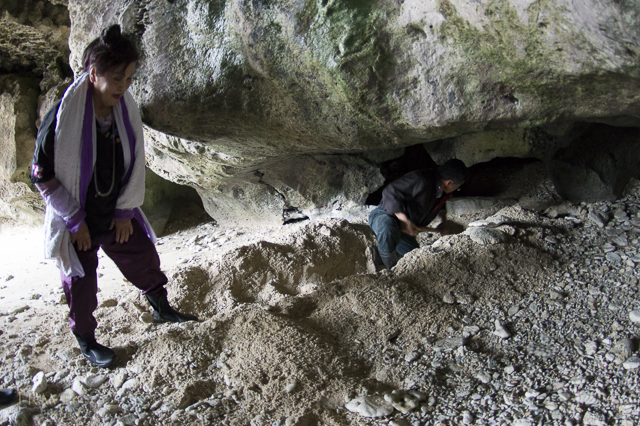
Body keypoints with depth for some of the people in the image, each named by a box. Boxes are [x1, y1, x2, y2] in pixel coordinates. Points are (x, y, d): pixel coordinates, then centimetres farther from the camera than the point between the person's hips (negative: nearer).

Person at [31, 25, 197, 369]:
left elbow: (135, 164, 3)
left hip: (116, 216, 4)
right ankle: (85, 341, 35)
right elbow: (42, 175, -16)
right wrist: (75, 221, -13)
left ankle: (161, 309, 41)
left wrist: (125, 212, 1)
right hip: (76, 223, -4)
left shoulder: (126, 110, -7)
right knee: (81, 284, 12)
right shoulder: (62, 117, -22)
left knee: (145, 259, 15)